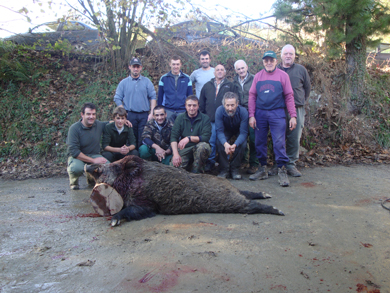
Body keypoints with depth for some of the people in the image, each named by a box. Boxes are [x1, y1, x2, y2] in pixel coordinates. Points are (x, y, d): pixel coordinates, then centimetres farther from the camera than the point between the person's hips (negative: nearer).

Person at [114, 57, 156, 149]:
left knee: (143, 139, -2)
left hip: (144, 115, 0)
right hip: (130, 115, 0)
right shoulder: (123, 83, 9)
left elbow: (153, 97, 6)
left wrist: (152, 113, -4)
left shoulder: (147, 81, 10)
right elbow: (117, 99, 7)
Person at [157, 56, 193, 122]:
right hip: (168, 111, 0)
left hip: (182, 111, 1)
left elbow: (190, 96, 9)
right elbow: (160, 96, 9)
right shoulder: (164, 78, 5)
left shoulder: (187, 78, 6)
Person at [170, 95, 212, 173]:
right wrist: (175, 154, -18)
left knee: (203, 146, -36)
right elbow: (173, 137, -3)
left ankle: (196, 172, -12)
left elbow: (206, 137, -13)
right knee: (174, 165, -23)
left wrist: (189, 138, -25)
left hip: (199, 148, -1)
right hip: (184, 149, 1)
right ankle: (189, 165, 12)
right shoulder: (180, 118, 4)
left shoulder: (205, 118, -3)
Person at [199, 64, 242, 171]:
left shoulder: (231, 86, 8)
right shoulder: (207, 86, 15)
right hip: (210, 120, 2)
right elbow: (201, 102, 16)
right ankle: (210, 162, 15)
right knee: (211, 142, 2)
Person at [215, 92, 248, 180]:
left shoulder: (243, 112, -33)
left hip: (238, 132, 0)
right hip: (226, 131, 1)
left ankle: (235, 168, -11)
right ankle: (224, 169, -14)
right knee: (219, 142, -29)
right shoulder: (219, 111, -30)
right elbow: (219, 131, -29)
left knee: (243, 143, -29)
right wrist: (225, 144, -50)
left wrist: (235, 145, -50)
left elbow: (243, 133, -31)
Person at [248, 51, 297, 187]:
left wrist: (293, 116, -4)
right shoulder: (258, 76, 10)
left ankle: (282, 170, 0)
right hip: (260, 113, 3)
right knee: (260, 142, 6)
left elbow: (289, 97, 2)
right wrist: (251, 115, -1)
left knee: (279, 142, -7)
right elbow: (252, 96, 7)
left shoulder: (283, 75, 4)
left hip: (277, 113, -3)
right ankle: (263, 169, 18)